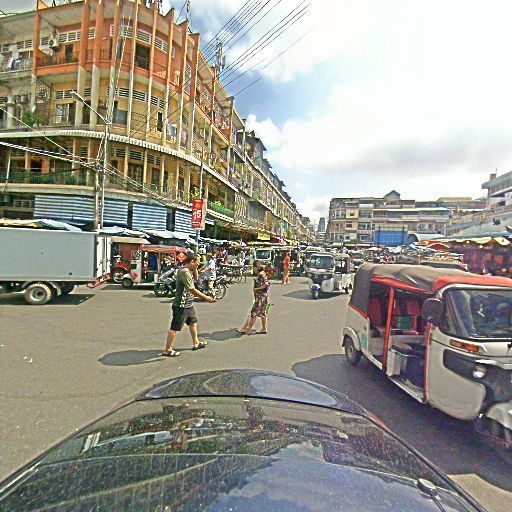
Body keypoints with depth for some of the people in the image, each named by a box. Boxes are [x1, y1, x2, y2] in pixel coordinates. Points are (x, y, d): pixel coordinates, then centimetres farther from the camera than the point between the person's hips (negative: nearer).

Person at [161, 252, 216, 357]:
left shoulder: (189, 270, 6)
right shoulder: (184, 272, -24)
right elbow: (193, 290, -26)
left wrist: (195, 269, 5)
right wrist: (207, 298, -20)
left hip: (188, 304, 10)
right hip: (181, 305, -10)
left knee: (193, 322, 21)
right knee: (175, 327, 1)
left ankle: (196, 343, 36)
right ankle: (167, 350, 13)